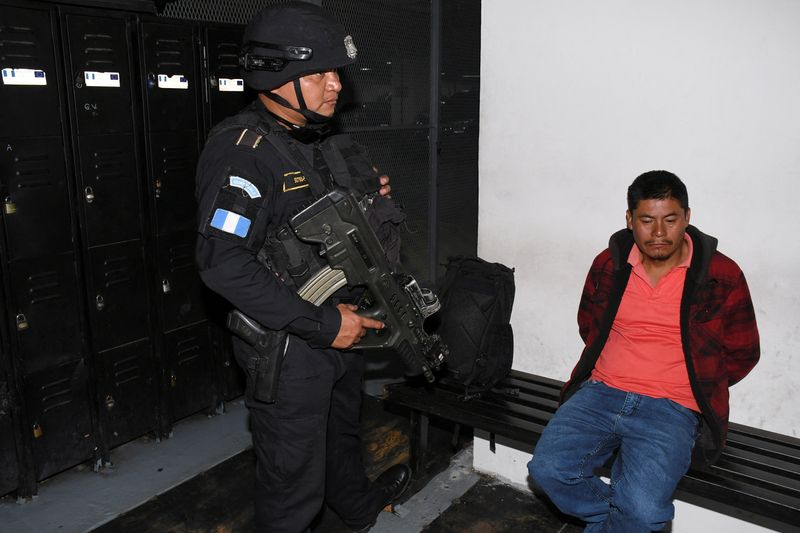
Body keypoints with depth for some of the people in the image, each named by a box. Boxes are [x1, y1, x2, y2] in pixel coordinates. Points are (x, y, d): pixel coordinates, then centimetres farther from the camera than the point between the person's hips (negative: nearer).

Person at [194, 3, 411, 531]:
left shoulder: (316, 140, 7)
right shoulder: (242, 150, -22)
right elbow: (224, 262, -30)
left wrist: (370, 197, -1)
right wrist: (321, 325, -28)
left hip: (341, 329, 9)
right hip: (289, 348, -9)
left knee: (341, 432, 32)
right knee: (294, 475, 8)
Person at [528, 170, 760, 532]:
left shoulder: (722, 275, -3)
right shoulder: (609, 263, 5)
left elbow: (742, 354, 8)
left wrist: (698, 386, 3)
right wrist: (614, 372, 10)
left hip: (672, 409, -3)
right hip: (600, 393, 3)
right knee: (546, 469, -17)